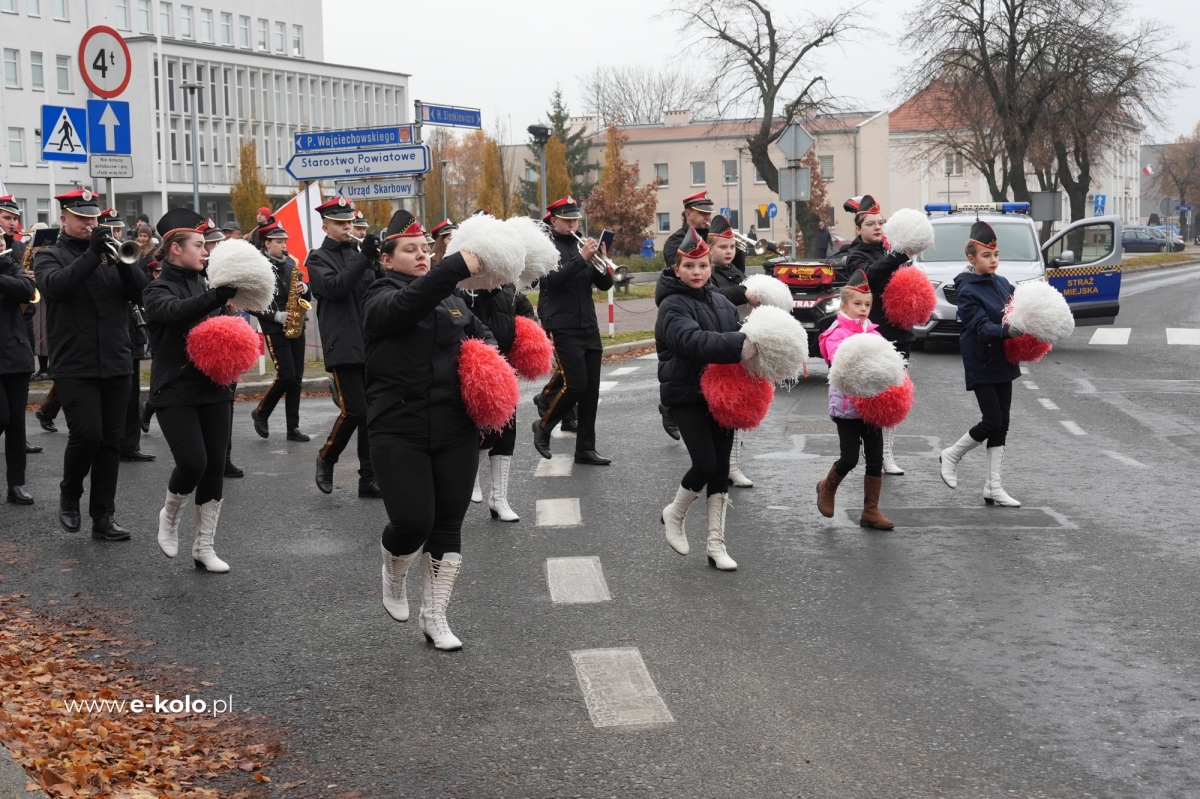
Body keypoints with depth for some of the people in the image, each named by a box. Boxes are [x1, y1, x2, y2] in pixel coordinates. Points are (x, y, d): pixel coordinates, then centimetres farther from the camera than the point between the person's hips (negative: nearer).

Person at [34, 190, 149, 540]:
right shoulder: (50, 256, 4)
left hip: (115, 363, 4)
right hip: (74, 366, -4)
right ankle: (69, 496, 10)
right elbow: (55, 285, -18)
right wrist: (92, 253, -23)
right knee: (87, 434, -16)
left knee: (111, 442, 4)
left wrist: (120, 257, -15)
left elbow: (140, 291, 1)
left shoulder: (111, 253, 14)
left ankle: (103, 517, 12)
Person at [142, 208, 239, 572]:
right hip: (175, 390, -6)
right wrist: (220, 295, -44)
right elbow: (177, 311, -29)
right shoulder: (158, 290, -6)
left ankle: (204, 547, 12)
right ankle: (170, 516, 14)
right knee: (192, 462, -17)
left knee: (215, 465, 2)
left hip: (212, 386, 6)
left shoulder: (204, 285, 14)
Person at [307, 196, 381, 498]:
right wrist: (365, 258, -25)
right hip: (344, 346, -5)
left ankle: (369, 479, 11)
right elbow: (334, 287, -18)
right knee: (354, 411, -12)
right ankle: (326, 459, 12)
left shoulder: (358, 252, 17)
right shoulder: (319, 258, 1)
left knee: (372, 414, 4)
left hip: (370, 344, 5)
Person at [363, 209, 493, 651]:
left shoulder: (450, 298, 15)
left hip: (456, 433, 5)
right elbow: (408, 303, -26)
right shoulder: (380, 299, -4)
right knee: (413, 523, -11)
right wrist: (460, 265, -38)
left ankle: (434, 616, 20)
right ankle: (393, 574, 24)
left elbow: (482, 334, 21)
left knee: (447, 527, 6)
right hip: (399, 434, -5)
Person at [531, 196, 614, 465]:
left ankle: (586, 448, 9)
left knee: (591, 389, 3)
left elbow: (605, 284, 8)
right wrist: (582, 258, -27)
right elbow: (553, 278, -21)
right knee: (575, 384, -12)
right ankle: (543, 427, 11)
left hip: (589, 326, 6)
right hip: (562, 328, -6)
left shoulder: (582, 244, 13)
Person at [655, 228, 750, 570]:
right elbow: (693, 342, -28)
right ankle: (674, 514, 14)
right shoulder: (672, 307, -11)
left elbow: (737, 336, 10)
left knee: (721, 468, 5)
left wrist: (755, 345, -14)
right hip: (686, 395, -6)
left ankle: (715, 544, 13)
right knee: (705, 462, -15)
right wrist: (738, 345, -39)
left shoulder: (722, 304, 11)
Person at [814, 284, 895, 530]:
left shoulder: (873, 333, 12)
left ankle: (871, 510, 14)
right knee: (849, 458, -5)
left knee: (875, 458, 5)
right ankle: (827, 488, 25)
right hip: (847, 405, -6)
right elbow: (838, 360, -21)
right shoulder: (837, 333, -6)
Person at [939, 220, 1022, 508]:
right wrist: (1007, 330, -37)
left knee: (1001, 425, 7)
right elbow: (981, 328, -21)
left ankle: (993, 488, 12)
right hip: (981, 364, -7)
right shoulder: (968, 291, -13)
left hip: (1002, 362, 7)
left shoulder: (1003, 283, 7)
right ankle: (952, 455, 18)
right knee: (993, 422, -8)